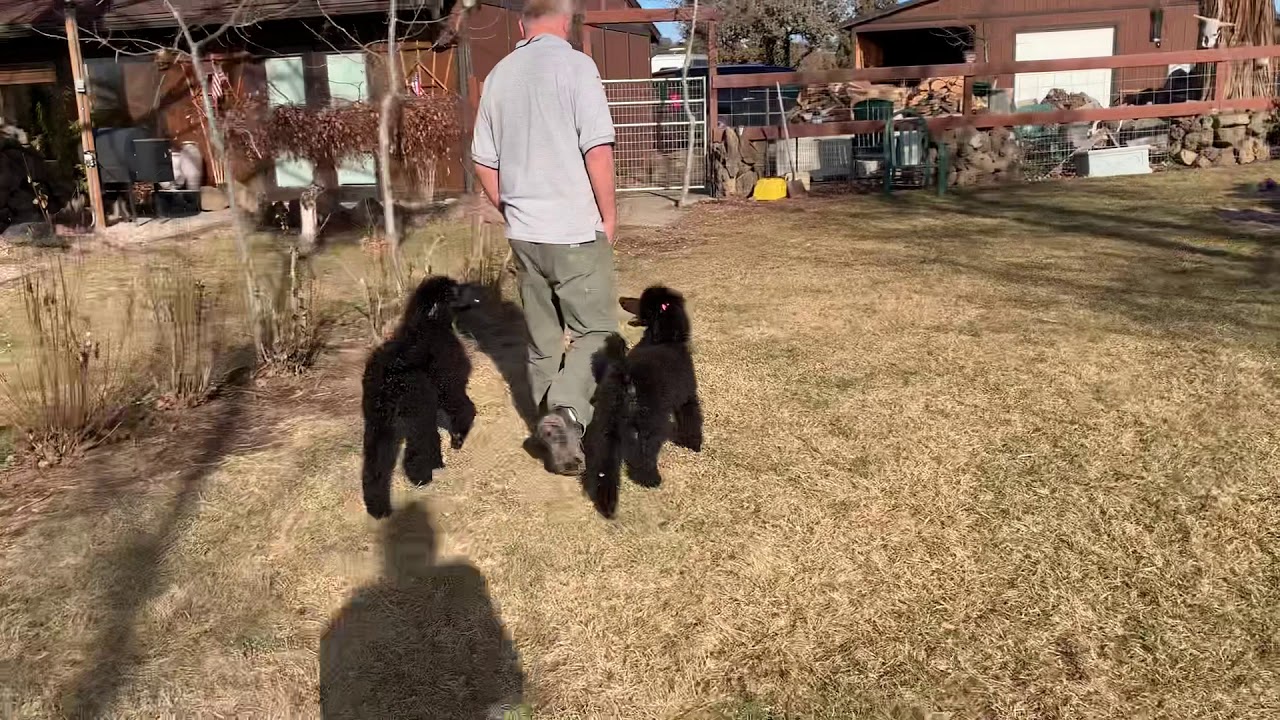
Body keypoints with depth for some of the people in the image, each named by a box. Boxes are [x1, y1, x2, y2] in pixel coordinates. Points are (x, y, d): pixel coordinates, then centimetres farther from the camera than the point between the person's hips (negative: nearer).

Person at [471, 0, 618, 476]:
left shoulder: (499, 75, 9)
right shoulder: (575, 65, -8)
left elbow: (483, 162, 13)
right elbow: (597, 149, -16)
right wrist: (609, 214, -5)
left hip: (523, 233, 6)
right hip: (576, 230, -6)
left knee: (542, 339, 14)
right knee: (596, 331, 4)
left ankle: (555, 427, 23)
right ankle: (565, 413, -16)